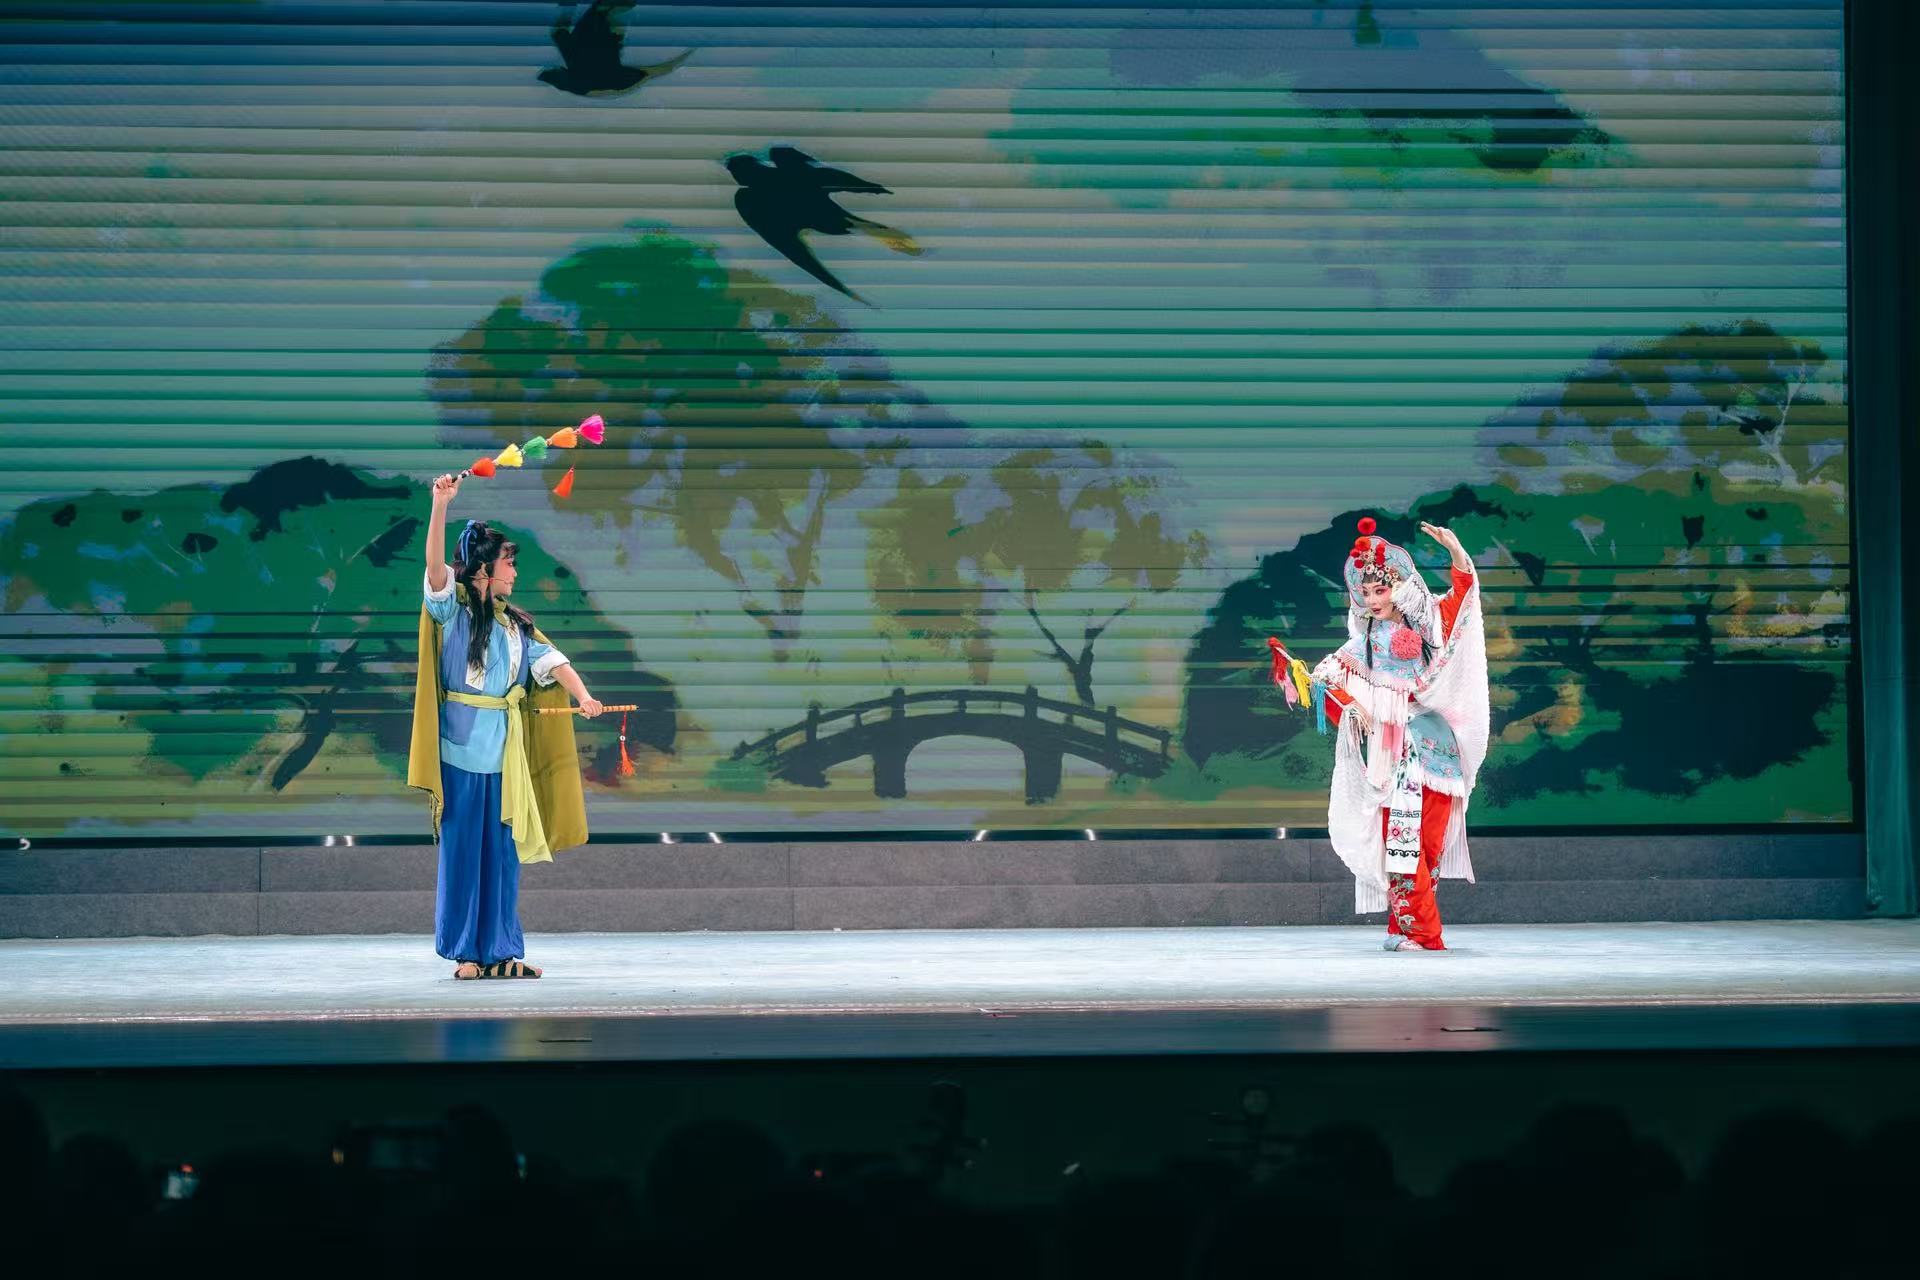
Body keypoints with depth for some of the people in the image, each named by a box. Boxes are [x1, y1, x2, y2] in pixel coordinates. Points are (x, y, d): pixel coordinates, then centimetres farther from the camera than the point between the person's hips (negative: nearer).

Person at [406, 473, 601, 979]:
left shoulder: (515, 623, 14)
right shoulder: (453, 607, -2)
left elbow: (549, 661, 4)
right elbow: (435, 567, -18)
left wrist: (583, 696, -13)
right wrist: (440, 507, -30)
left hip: (504, 749, 5)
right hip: (461, 746, -5)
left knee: (503, 848, 5)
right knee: (462, 846, -1)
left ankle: (501, 951, 9)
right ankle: (464, 951, 3)